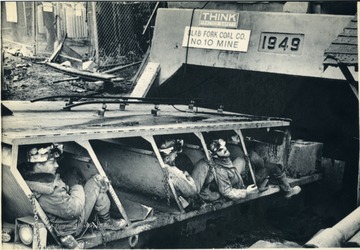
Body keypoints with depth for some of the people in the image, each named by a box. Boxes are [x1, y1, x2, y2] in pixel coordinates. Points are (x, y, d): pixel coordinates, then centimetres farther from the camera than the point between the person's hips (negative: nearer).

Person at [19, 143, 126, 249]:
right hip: (73, 228, -9)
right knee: (97, 181, -11)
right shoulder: (48, 191, -36)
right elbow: (73, 210, -28)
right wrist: (77, 190, -12)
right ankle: (105, 222, 9)